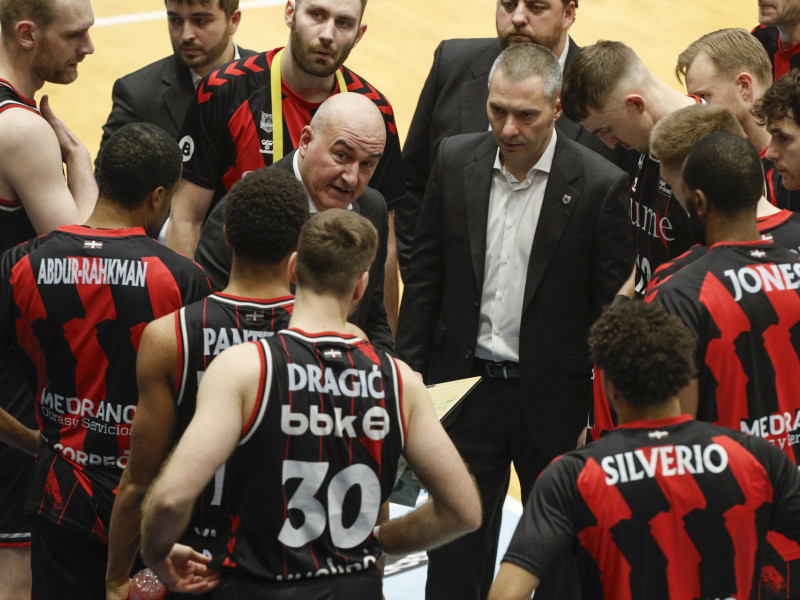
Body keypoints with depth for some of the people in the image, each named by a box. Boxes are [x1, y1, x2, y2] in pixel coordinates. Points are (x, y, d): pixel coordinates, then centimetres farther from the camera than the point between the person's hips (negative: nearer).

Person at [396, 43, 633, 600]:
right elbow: (425, 276, 6)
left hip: (553, 400, -2)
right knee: (455, 554, 10)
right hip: (465, 386, 3)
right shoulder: (455, 161, -2)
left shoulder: (601, 185, -12)